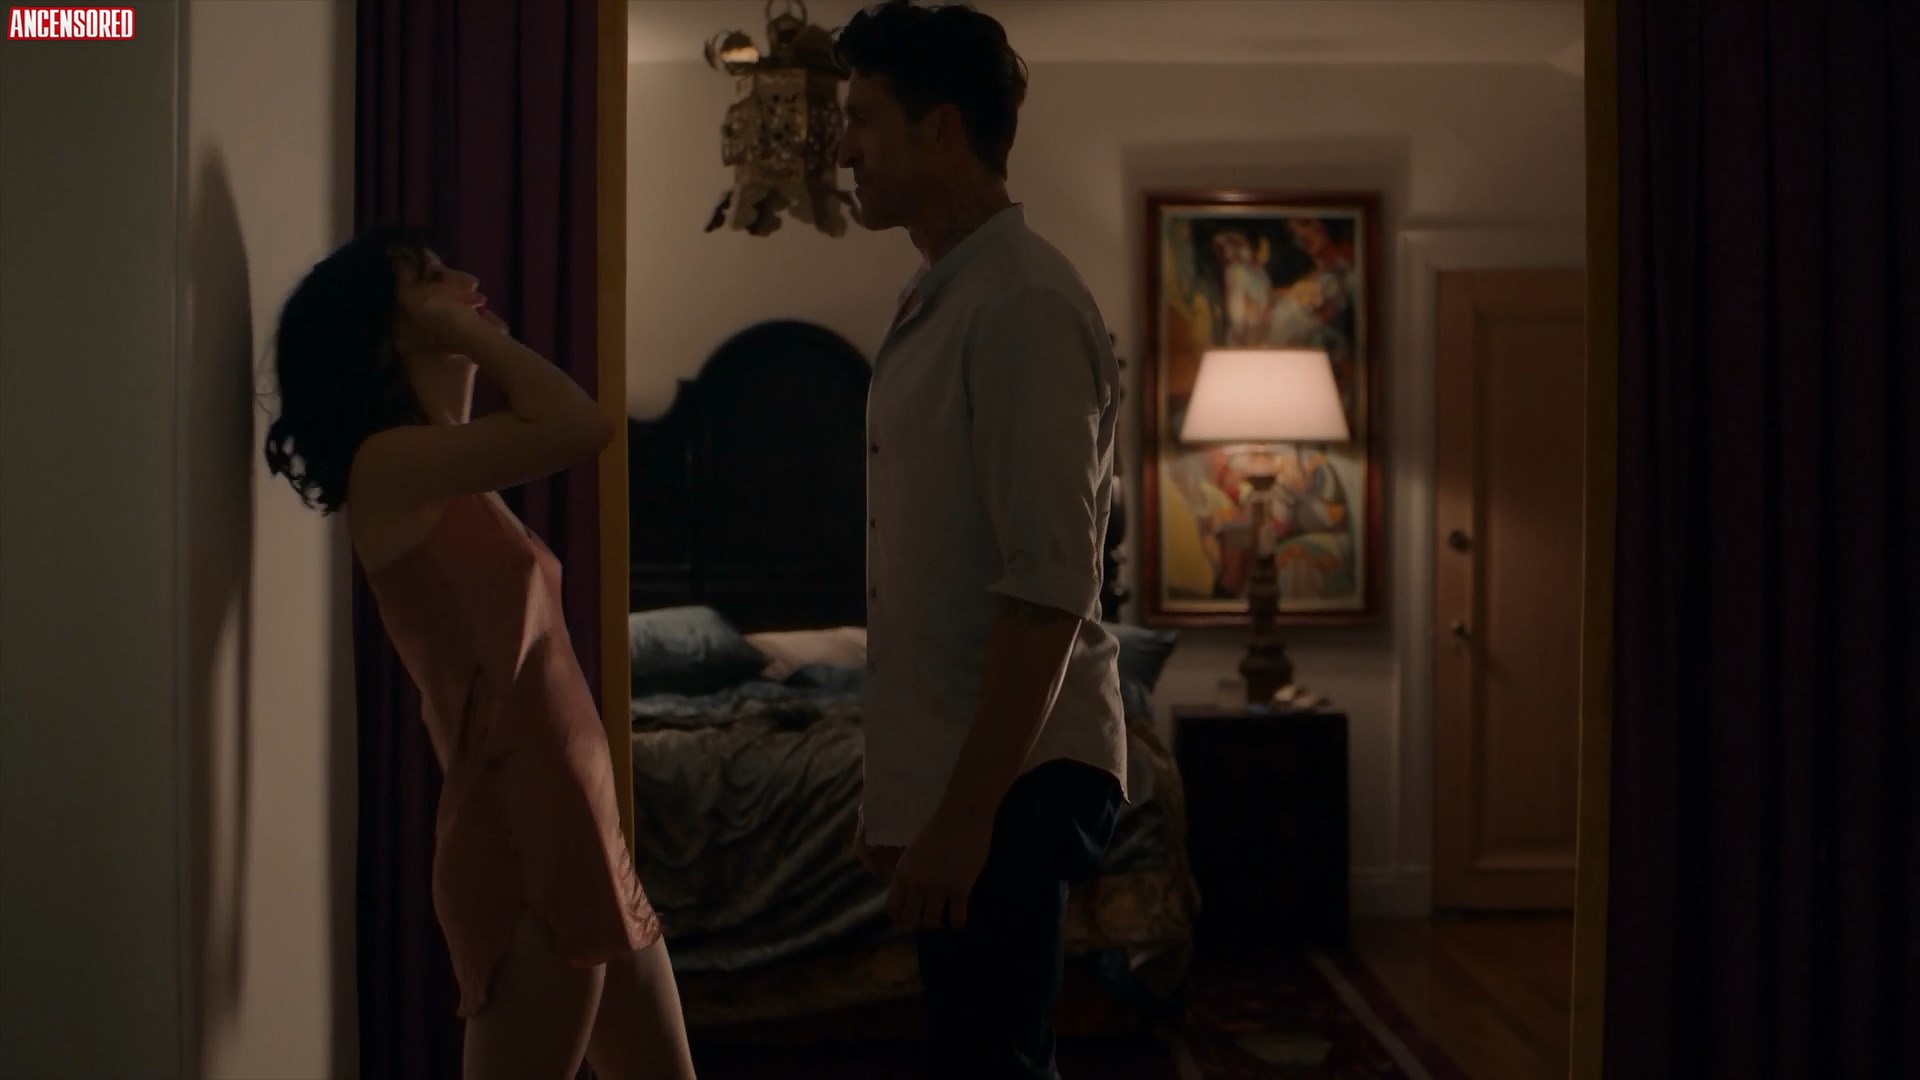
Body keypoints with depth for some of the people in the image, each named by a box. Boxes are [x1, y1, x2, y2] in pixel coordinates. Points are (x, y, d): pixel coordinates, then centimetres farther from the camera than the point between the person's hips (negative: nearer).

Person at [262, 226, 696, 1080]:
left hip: (581, 830, 10)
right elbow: (580, 427, -20)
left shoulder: (444, 485, 18)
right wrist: (471, 333, -9)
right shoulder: (386, 462, -10)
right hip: (519, 843, -10)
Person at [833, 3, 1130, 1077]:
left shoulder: (1025, 303, -16)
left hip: (1015, 777, -9)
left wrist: (965, 815, -23)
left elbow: (1048, 589, -22)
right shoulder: (936, 302, 14)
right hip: (951, 772, 9)